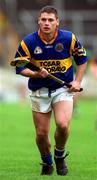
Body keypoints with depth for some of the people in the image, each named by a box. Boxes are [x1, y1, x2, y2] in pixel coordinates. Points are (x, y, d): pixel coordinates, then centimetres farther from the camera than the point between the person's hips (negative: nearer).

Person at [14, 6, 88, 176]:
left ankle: (60, 156, 8)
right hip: (39, 92, 1)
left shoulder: (69, 38, -9)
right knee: (41, 134, 2)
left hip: (63, 89, -1)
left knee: (62, 125, -22)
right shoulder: (28, 42, -11)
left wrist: (77, 81, -1)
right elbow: (20, 68, -3)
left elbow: (82, 58, 7)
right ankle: (47, 164, 30)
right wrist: (36, 74, -21)